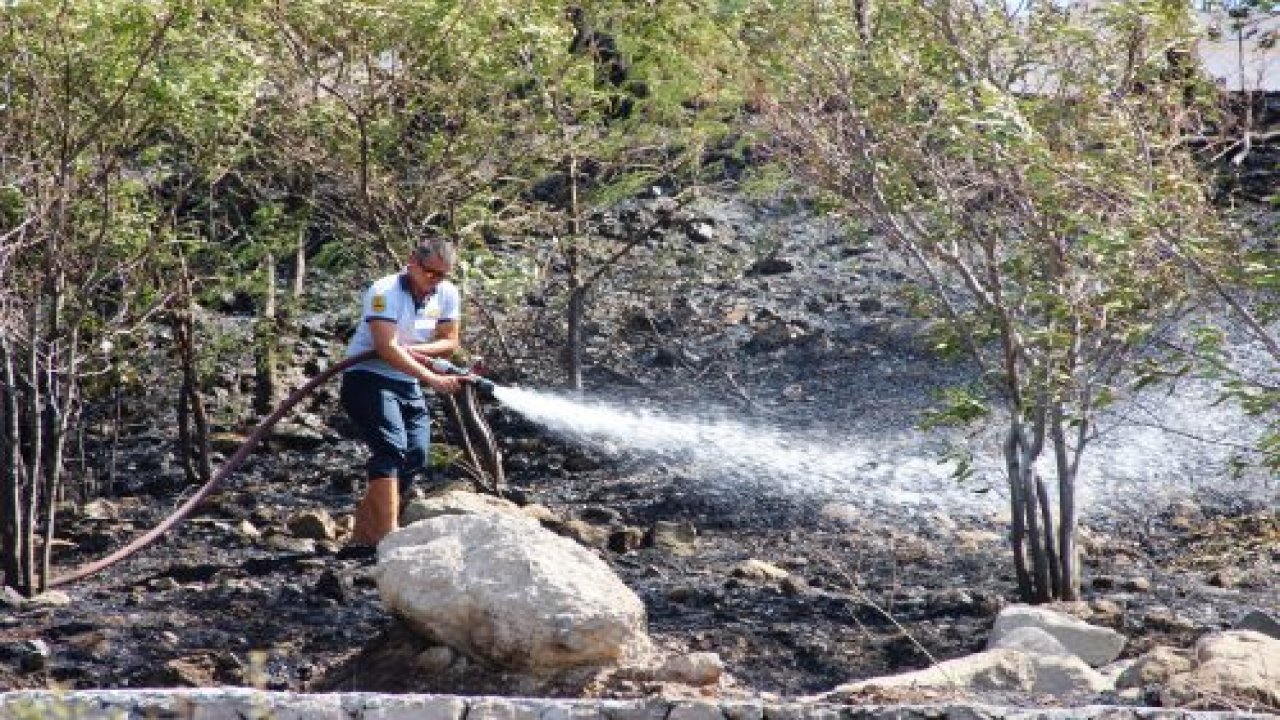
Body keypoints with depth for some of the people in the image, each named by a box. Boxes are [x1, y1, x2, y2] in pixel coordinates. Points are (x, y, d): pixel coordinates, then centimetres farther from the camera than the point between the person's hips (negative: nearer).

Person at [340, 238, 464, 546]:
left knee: (415, 456, 2)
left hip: (408, 383, 7)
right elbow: (387, 348, -30)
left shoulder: (448, 294, 1)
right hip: (368, 378, -7)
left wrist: (414, 349, -17)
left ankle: (363, 532, 15)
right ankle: (389, 534, -29)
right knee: (392, 448, -23)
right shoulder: (384, 292, -20)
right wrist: (433, 379, -36)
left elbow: (450, 342, 3)